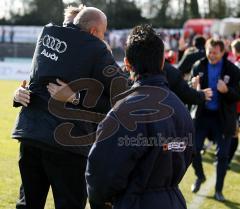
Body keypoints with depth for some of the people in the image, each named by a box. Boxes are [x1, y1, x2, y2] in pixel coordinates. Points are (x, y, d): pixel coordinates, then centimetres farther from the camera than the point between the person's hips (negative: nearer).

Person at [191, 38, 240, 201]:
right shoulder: (199, 67, -3)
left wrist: (226, 90, -30)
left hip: (223, 118, -2)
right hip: (203, 114, 2)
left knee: (222, 155, 4)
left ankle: (219, 190, 21)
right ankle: (200, 176, 31)